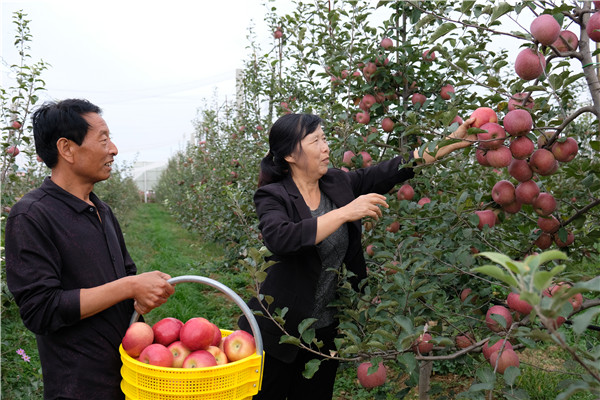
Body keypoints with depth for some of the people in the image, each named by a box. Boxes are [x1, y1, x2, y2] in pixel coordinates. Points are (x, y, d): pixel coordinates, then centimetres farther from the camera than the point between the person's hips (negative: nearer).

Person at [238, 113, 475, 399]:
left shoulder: (338, 184, 2)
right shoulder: (272, 196, -13)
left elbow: (394, 170, 2)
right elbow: (279, 238, -33)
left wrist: (454, 141, 0)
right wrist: (345, 213, -31)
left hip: (327, 331, 5)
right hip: (280, 332, -5)